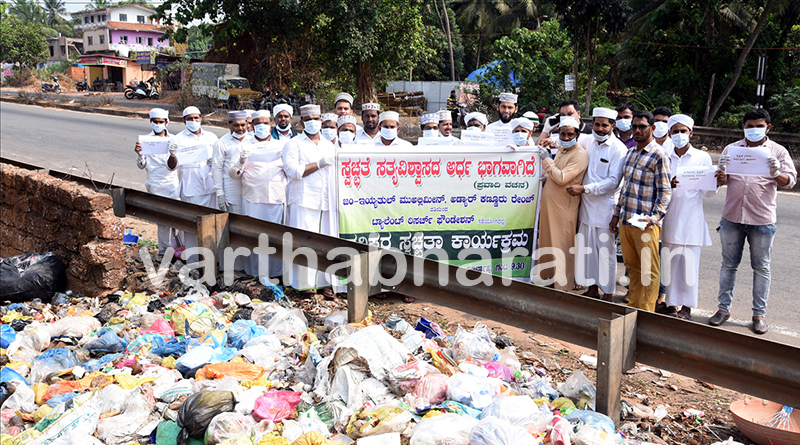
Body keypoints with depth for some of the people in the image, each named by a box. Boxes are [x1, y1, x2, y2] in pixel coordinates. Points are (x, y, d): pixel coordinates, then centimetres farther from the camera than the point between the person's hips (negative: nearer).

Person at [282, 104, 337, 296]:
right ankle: (303, 283, -1)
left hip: (326, 201, 5)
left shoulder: (329, 145, 20)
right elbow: (292, 171, -11)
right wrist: (319, 164, -11)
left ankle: (324, 282, 10)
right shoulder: (293, 144, 3)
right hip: (303, 201, -5)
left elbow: (336, 172, 28)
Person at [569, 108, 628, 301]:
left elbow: (613, 182, -16)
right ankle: (592, 290, 22)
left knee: (606, 252, -1)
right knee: (587, 249, 10)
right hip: (587, 206, 7)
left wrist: (584, 189, -18)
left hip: (605, 209, -6)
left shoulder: (618, 149, -11)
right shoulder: (591, 143, 10)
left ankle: (608, 294, 9)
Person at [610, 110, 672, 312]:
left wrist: (654, 218, -22)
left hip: (645, 223, -7)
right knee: (632, 266, 15)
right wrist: (617, 215, 18)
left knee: (649, 269, 1)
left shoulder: (659, 156, -9)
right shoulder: (630, 153, 14)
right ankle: (633, 307, 25)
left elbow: (665, 192, -12)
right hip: (625, 220, 7)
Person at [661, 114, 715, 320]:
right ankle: (671, 304, 14)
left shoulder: (703, 158, 4)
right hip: (670, 217, 2)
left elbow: (707, 193, 3)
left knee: (690, 262, -1)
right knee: (670, 262, 4)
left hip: (692, 219, -2)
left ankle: (686, 307, 9)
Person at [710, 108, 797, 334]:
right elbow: (719, 181, 6)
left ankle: (759, 313, 15)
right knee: (729, 264, 8)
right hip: (732, 217, 2)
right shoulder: (731, 149, 8)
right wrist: (722, 171, -17)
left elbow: (790, 181, -5)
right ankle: (724, 308, 17)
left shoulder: (778, 151, 3)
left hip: (762, 220, -1)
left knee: (761, 267, 6)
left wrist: (777, 174, -27)